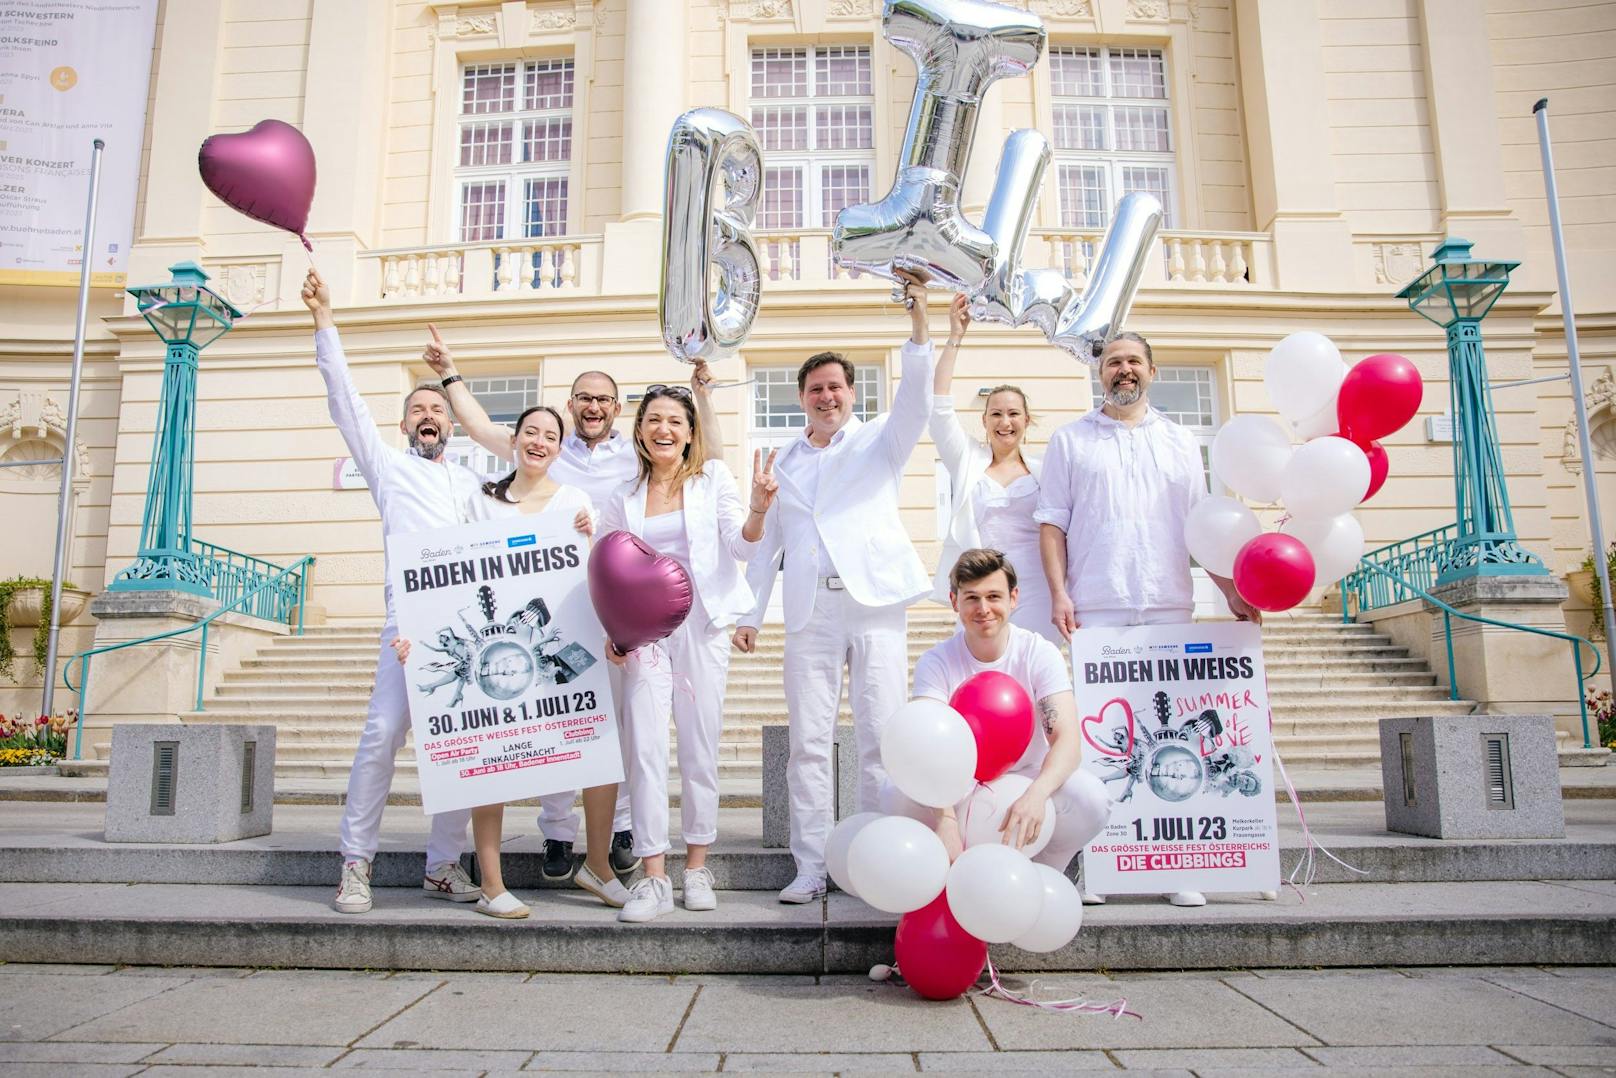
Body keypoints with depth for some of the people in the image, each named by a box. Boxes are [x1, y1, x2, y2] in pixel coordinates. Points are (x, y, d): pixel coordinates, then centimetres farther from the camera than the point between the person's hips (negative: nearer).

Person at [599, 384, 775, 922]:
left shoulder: (713, 476, 5)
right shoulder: (624, 498, 12)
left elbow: (740, 547, -2)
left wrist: (757, 509, -21)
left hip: (701, 625, -1)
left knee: (701, 745, 2)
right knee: (645, 747, -6)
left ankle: (697, 868, 15)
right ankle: (654, 877, 0)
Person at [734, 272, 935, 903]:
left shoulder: (878, 441, 12)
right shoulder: (784, 462, 20)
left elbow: (914, 399, -7)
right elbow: (766, 542, 19)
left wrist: (918, 325, -21)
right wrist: (748, 612, 12)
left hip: (874, 600, -2)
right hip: (809, 611, 3)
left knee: (882, 739, -3)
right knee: (808, 743, 0)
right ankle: (810, 869, 6)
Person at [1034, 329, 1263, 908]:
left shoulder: (1179, 442, 18)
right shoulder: (1070, 440, 11)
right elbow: (1052, 521, 5)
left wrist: (1231, 588, 7)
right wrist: (1059, 592, -6)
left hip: (1169, 605, 2)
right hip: (1096, 608, -2)